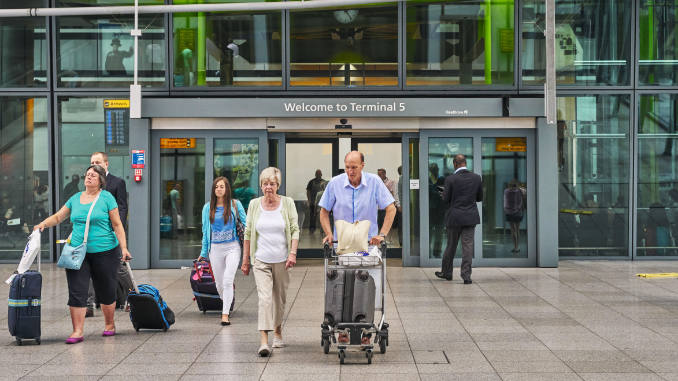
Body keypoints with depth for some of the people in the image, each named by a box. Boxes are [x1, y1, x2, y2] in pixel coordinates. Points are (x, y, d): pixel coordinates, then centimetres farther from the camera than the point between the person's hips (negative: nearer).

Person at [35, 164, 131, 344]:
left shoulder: (107, 198, -3)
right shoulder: (75, 198, 10)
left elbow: (117, 225, -5)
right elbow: (58, 217, 16)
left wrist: (124, 248, -11)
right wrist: (43, 224, -3)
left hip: (104, 252, -3)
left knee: (106, 291, 8)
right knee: (76, 292, -5)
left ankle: (109, 324, 28)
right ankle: (77, 331, -3)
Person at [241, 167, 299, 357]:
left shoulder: (287, 203, 2)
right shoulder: (254, 204, 4)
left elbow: (295, 229, 1)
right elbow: (248, 233, 8)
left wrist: (293, 253, -12)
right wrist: (245, 260, 7)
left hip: (282, 260, 1)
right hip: (261, 260, -1)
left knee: (280, 298, 12)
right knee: (264, 298, -13)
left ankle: (278, 331, 35)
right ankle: (264, 341, -18)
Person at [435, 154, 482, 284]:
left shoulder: (450, 179, -12)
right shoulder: (477, 178, -1)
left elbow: (445, 199, -9)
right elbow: (480, 198, 7)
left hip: (454, 217, -2)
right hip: (470, 217, 2)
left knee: (451, 245, 12)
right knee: (468, 246, 2)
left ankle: (446, 272, 27)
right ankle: (466, 275, -1)